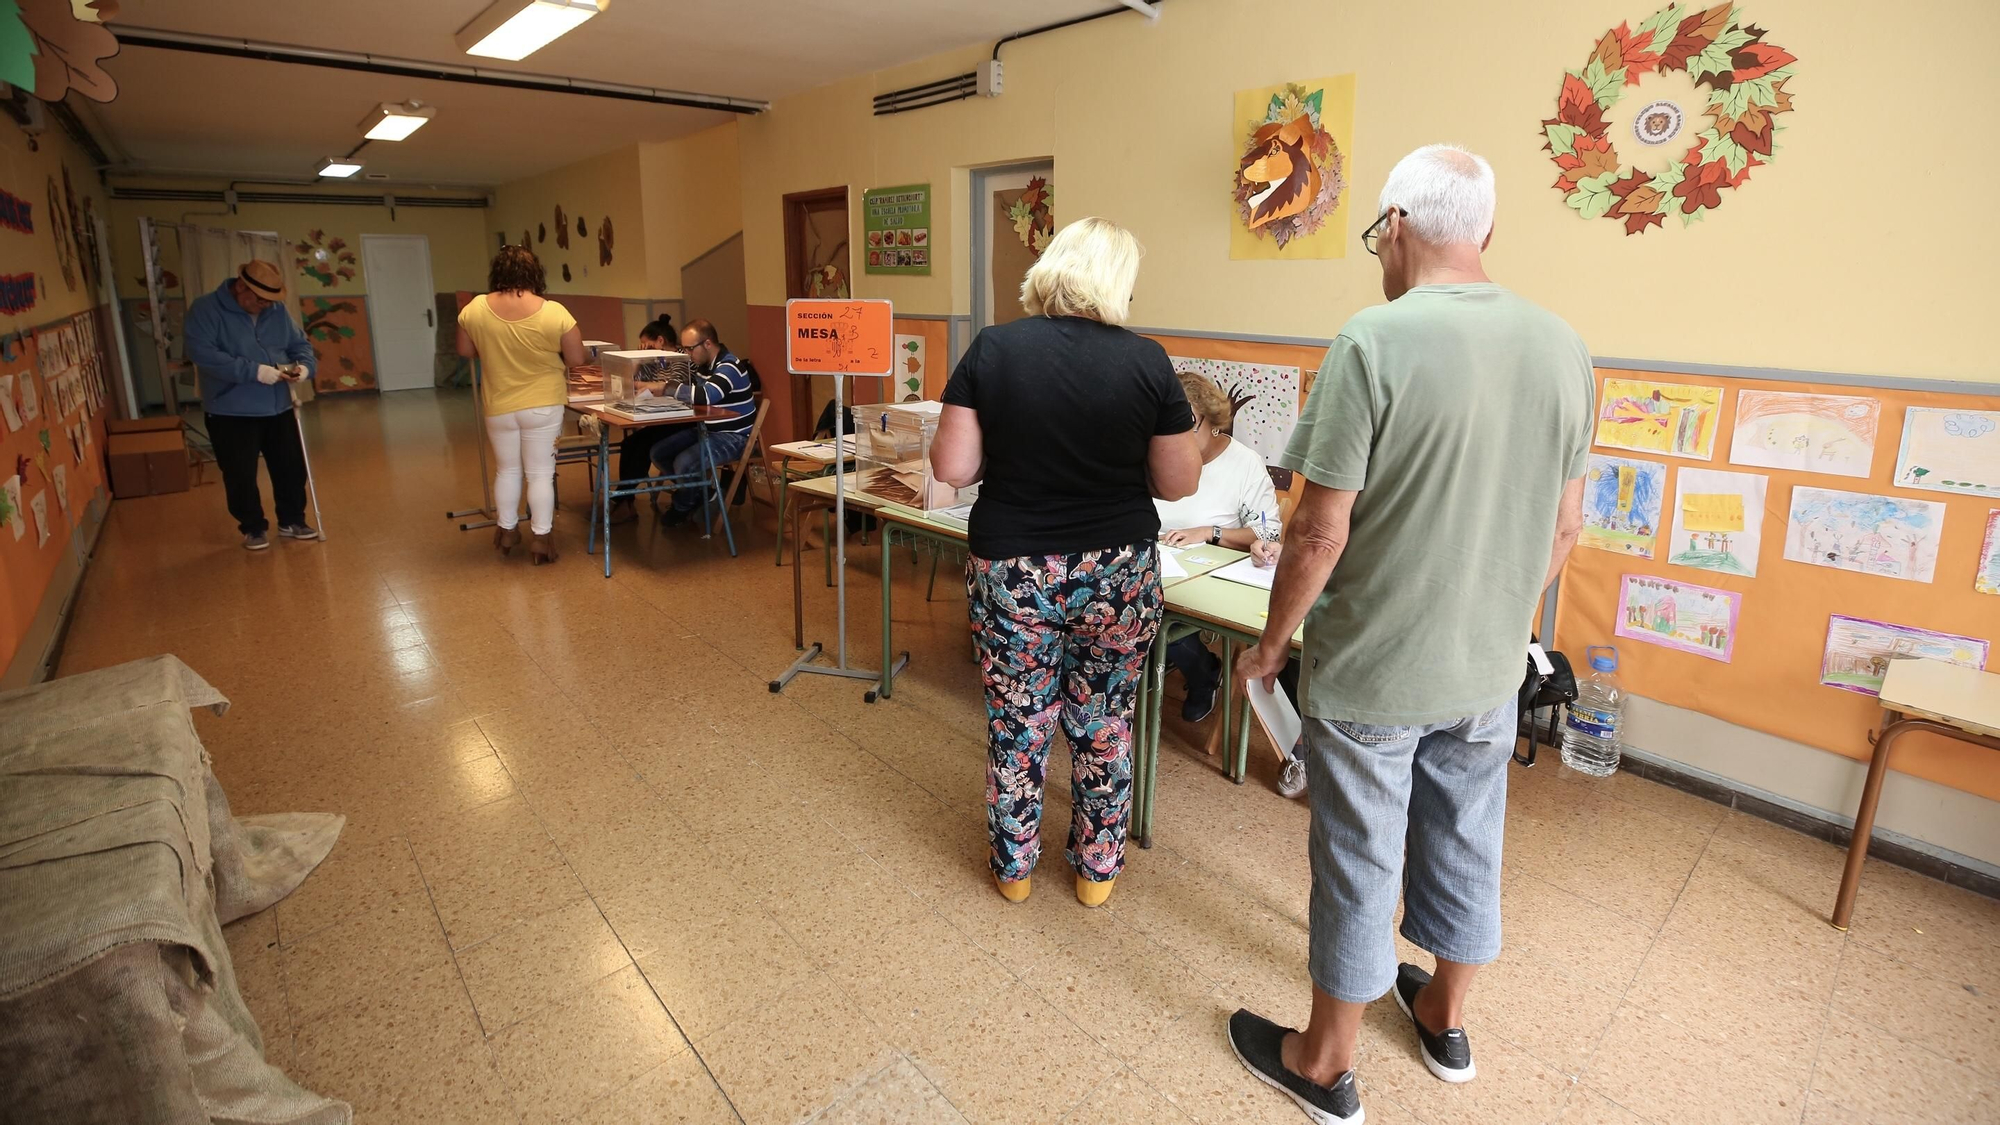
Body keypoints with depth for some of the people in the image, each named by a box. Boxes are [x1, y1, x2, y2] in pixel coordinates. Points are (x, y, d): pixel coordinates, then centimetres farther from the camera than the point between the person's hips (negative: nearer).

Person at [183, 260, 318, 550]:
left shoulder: (278, 311, 5)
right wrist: (254, 371, -29)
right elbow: (201, 353, -22)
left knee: (291, 467, 11)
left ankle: (292, 520, 27)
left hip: (278, 408, 5)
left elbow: (301, 343, 12)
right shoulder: (206, 309, -11)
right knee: (241, 475, 3)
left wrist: (305, 365, -12)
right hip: (231, 412, -4)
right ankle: (254, 528, 19)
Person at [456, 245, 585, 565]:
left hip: (498, 407, 3)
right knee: (540, 472, 4)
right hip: (543, 405, -2)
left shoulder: (475, 309, -7)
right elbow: (576, 359, -9)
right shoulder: (554, 312, -15)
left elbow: (466, 352, 5)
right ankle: (541, 539, 6)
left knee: (507, 469, 18)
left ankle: (507, 531, 29)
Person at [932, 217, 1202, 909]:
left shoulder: (992, 350, -7)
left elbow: (951, 468, -7)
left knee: (1016, 724, 16)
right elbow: (1179, 482, -2)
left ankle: (1013, 867, 34)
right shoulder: (1147, 361, -8)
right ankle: (1098, 869, 34)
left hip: (1011, 572, 0)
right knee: (1106, 726, 17)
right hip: (1118, 574, 0)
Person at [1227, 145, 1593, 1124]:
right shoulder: (1561, 345, 0)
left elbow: (1321, 532, -20)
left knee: (1359, 866, 10)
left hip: (1370, 673, -6)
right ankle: (1445, 1017, 47)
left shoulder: (1375, 340, -19)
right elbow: (1564, 526, 7)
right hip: (1490, 670, 6)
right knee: (1466, 847, 23)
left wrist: (1274, 641, -5)